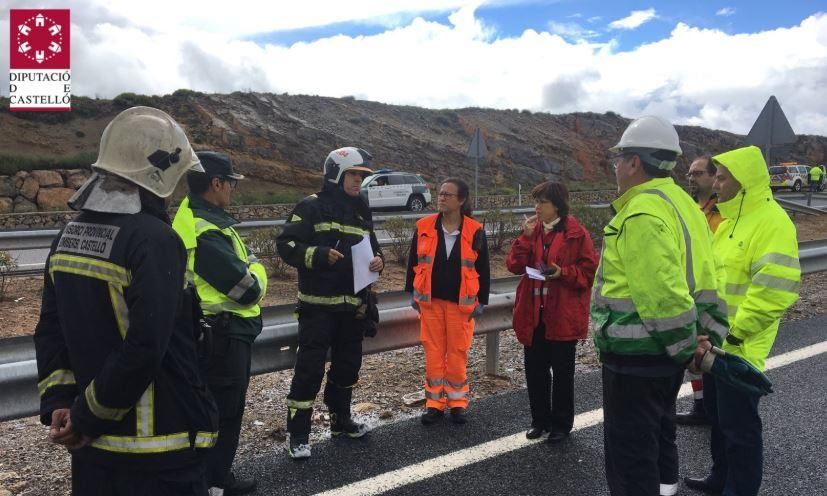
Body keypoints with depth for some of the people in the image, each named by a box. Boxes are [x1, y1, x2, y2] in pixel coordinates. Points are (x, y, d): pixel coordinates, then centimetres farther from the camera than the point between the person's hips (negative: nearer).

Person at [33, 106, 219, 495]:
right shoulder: (155, 240, -21)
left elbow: (50, 332, 7)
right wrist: (87, 417, -14)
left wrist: (58, 402, 4)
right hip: (157, 444, -8)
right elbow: (145, 349, -26)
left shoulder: (68, 237, 6)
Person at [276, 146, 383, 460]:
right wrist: (319, 255, -25)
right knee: (309, 369, -5)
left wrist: (377, 260, -1)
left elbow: (372, 246, 22)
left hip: (353, 305, 7)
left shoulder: (361, 212, 14)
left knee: (348, 365, 16)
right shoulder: (311, 207, -7)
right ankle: (298, 435, 5)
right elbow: (286, 245, -11)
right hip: (318, 304, -7)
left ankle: (341, 420, 33)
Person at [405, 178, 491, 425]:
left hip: (461, 303, -1)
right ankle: (435, 402, 18)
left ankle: (457, 402, 21)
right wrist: (412, 293, 7)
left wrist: (481, 301, 0)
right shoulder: (424, 227, -1)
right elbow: (413, 261, 8)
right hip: (430, 301, 2)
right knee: (433, 352, 7)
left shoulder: (475, 231, -5)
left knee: (457, 353, 6)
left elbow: (483, 269, 1)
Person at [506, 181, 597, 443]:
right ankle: (540, 419, 28)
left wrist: (563, 273, -21)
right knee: (534, 368, 11)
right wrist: (526, 237, -13)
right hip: (533, 313, 5)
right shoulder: (532, 230, 7)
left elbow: (590, 270, -7)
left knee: (562, 370, 8)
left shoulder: (576, 234, -8)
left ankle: (561, 424, 23)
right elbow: (514, 265, -2)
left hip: (563, 314, -5)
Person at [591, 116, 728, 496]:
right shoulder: (682, 204, 10)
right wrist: (710, 338, 11)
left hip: (636, 354, -10)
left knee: (629, 452, 3)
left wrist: (687, 344, -14)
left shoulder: (641, 213, -21)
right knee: (657, 438, 24)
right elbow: (707, 280, 11)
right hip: (665, 351, 10)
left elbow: (662, 294, -26)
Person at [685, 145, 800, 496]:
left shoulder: (771, 222, -18)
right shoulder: (731, 218, 12)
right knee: (718, 414, 21)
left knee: (738, 424, 3)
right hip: (716, 339, 9)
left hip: (739, 345, -9)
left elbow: (775, 289, -27)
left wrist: (738, 330, -21)